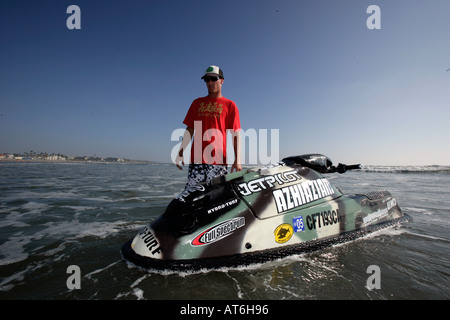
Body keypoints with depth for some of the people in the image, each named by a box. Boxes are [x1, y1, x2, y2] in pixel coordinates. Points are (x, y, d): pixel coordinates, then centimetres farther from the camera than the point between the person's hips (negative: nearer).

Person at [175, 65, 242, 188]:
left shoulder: (230, 105, 9)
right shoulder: (197, 103, 18)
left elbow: (236, 134, 2)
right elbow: (189, 130, 18)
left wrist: (237, 160, -10)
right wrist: (180, 153, 9)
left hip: (218, 160, -2)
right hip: (196, 159, 3)